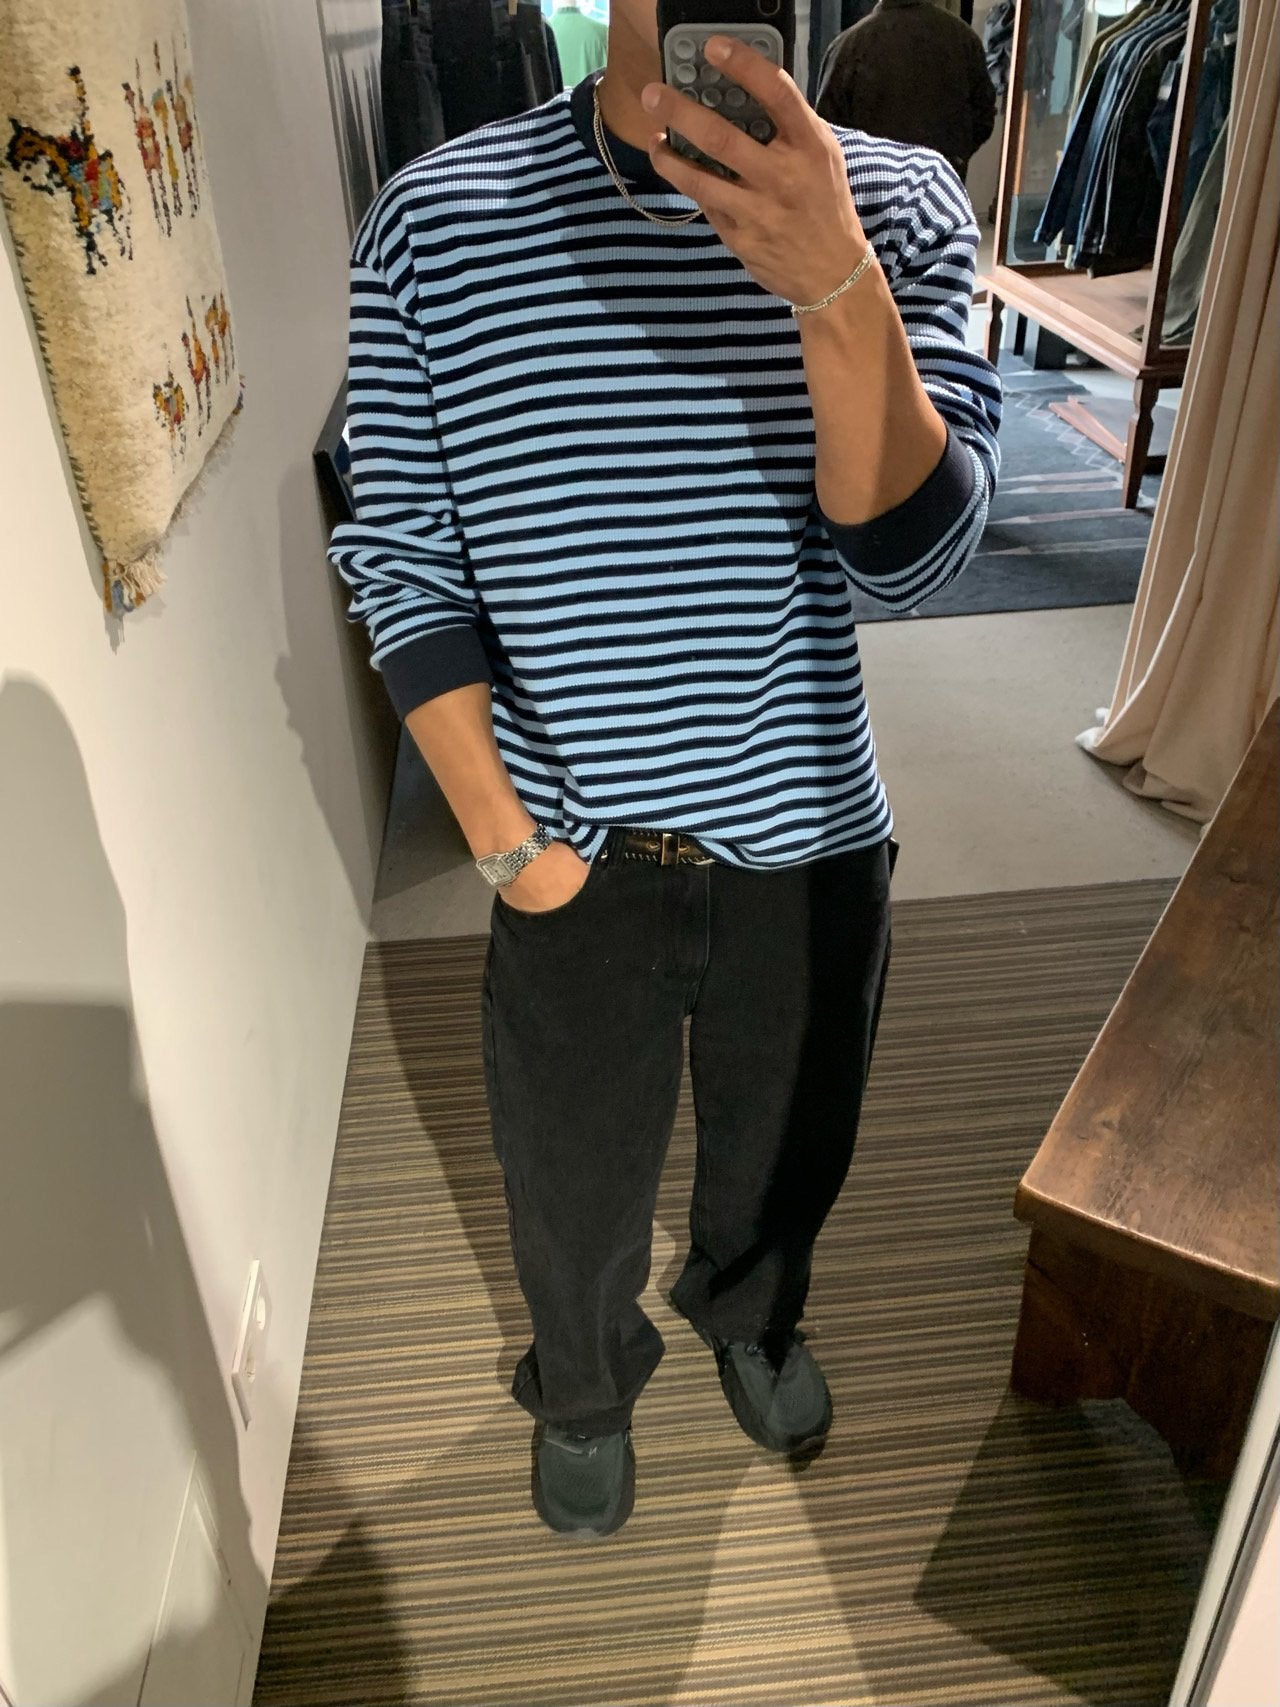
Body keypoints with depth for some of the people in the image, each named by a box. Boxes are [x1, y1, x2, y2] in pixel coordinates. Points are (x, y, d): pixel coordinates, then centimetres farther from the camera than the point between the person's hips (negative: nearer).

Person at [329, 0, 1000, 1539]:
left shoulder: (897, 204, -8)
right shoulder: (436, 218, -10)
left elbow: (912, 555, -19)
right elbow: (402, 565, -7)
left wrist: (835, 288, -36)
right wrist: (505, 839, -12)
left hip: (809, 846, 2)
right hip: (574, 860, -1)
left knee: (784, 1153, 26)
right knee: (573, 1189, 21)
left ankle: (751, 1315, 61)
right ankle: (583, 1388, 55)